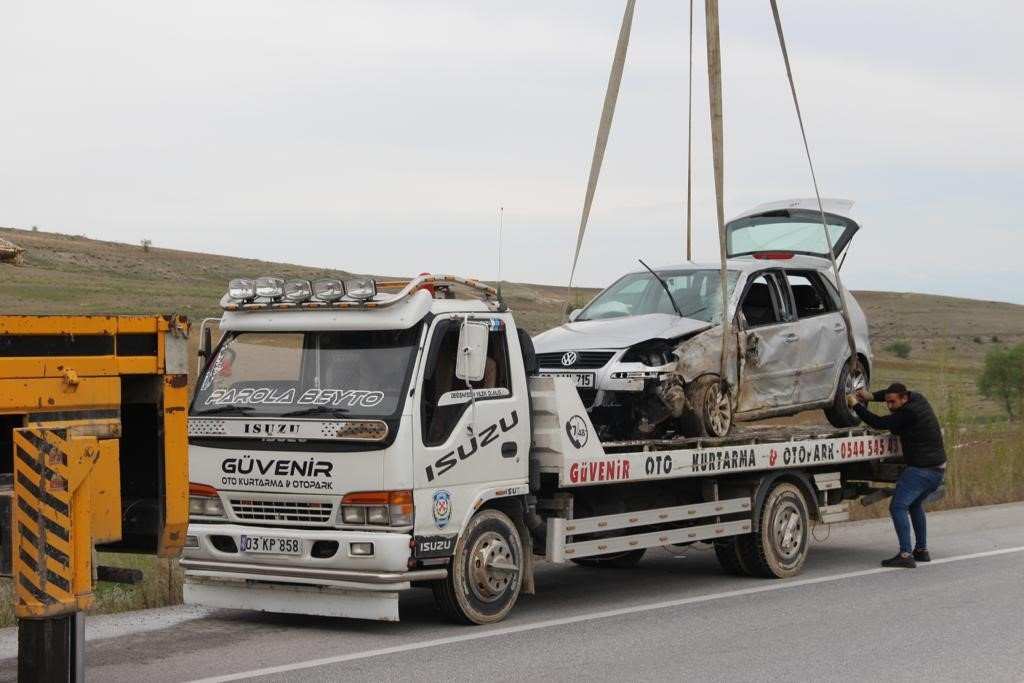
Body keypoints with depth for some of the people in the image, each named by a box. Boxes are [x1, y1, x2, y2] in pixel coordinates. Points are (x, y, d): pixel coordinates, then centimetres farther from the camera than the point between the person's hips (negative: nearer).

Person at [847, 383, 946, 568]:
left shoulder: (908, 413, -19)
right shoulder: (918, 399, 10)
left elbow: (879, 423, -20)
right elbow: (892, 392, 29)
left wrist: (856, 405, -10)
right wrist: (871, 396, 15)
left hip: (921, 469, -11)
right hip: (938, 468, 11)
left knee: (898, 507, -12)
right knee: (915, 505, 26)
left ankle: (905, 554, -20)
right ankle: (922, 550, 27)